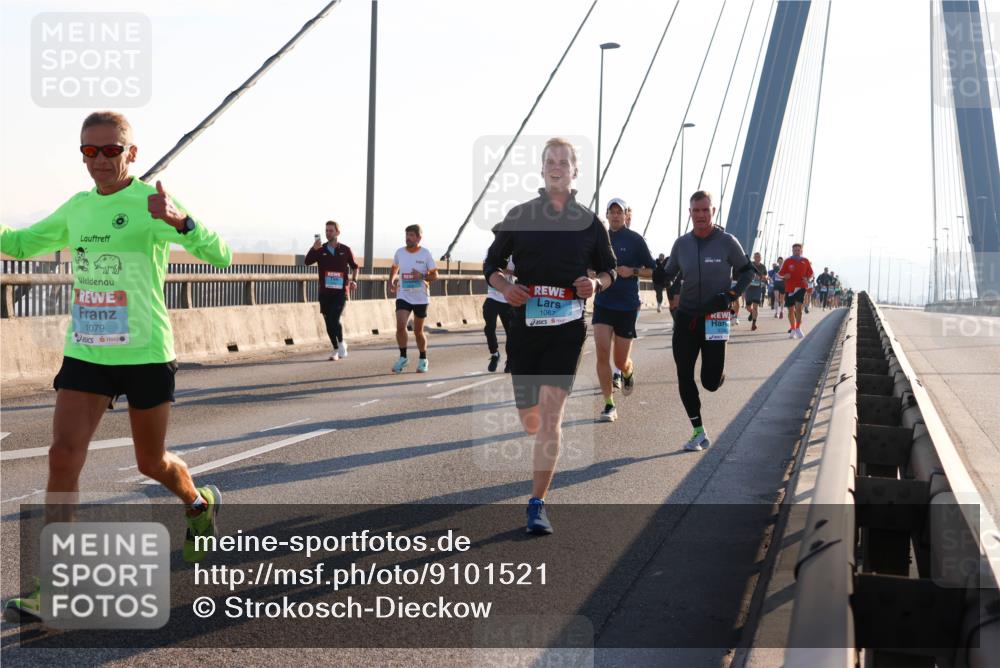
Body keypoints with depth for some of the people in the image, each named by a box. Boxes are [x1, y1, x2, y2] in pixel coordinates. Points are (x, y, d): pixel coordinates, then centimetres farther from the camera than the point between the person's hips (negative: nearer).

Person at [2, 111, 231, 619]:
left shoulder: (151, 204, -10)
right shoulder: (75, 209, 8)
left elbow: (219, 255, -21)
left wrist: (178, 220, -40)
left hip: (146, 354, -4)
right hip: (84, 351, 4)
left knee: (152, 463, 11)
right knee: (63, 456, -9)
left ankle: (199, 504, 45)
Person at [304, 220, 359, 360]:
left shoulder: (345, 250, 3)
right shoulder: (321, 250, 4)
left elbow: (354, 266, 16)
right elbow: (307, 262, -11)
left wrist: (354, 280, 0)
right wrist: (314, 249, -28)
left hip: (341, 292, -2)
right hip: (325, 292, 2)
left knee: (334, 320, -18)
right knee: (329, 323, 4)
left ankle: (342, 343, 6)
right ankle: (336, 349, 20)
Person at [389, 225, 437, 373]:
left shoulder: (425, 254, -7)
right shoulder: (400, 252, 1)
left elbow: (434, 275, -3)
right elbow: (394, 269, 19)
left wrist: (422, 276, -22)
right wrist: (391, 282, 3)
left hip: (421, 298, -1)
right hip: (403, 296, 1)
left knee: (418, 331, 9)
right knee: (400, 326, -17)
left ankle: (423, 360, 28)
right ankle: (403, 358, -2)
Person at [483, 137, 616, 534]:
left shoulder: (590, 223, 6)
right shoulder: (518, 217, 7)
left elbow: (609, 270, 17)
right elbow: (491, 265, 12)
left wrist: (596, 284, -6)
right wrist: (506, 288, -9)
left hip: (566, 329, -2)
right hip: (524, 326, 2)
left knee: (550, 416, -12)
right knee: (529, 421, 8)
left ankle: (537, 505, -7)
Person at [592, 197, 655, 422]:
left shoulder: (635, 239, -3)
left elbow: (653, 270, -1)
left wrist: (633, 271, -16)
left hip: (627, 305, -2)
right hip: (603, 303, 2)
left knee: (621, 361, 4)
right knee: (602, 353, -12)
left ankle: (629, 373, 43)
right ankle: (609, 406, -5)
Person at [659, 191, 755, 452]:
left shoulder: (727, 241, -6)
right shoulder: (682, 243, 4)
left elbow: (747, 271, 5)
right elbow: (668, 274, 15)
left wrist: (731, 295, -10)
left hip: (715, 318, -3)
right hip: (686, 316, 3)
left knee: (710, 382, -5)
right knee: (684, 376, 0)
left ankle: (718, 374, 34)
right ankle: (698, 431, 12)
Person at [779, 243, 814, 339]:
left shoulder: (805, 261, 7)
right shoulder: (788, 261, 4)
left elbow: (810, 273, 17)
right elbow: (780, 273, 6)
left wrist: (807, 279, -3)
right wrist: (785, 276, -16)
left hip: (801, 287, -1)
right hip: (789, 288, 1)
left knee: (798, 307, -19)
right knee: (791, 310, 7)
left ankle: (798, 329, -15)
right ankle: (793, 330, 22)